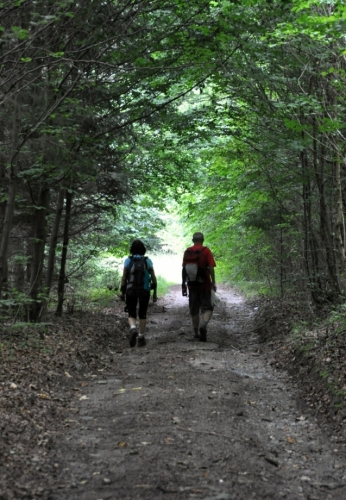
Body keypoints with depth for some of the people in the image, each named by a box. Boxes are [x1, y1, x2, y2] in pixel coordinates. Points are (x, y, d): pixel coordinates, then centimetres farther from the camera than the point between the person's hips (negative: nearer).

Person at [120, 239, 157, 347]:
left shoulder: (128, 260, 0)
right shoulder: (147, 261, 2)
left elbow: (124, 277, -4)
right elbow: (153, 278, 1)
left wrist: (123, 292, 3)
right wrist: (155, 293, 8)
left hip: (131, 290, -1)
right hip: (145, 290, 1)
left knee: (131, 314, 9)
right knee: (142, 314, 15)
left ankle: (133, 329, -20)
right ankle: (141, 337, 14)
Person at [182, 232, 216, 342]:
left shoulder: (187, 252, 4)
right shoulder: (206, 251, -6)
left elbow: (184, 269, 6)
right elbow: (211, 268, -11)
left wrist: (183, 284, 12)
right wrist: (213, 283, -5)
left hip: (192, 284, 3)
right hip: (204, 284, -3)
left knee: (194, 309, 14)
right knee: (207, 307, 3)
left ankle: (196, 332, 20)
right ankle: (203, 325, -22)